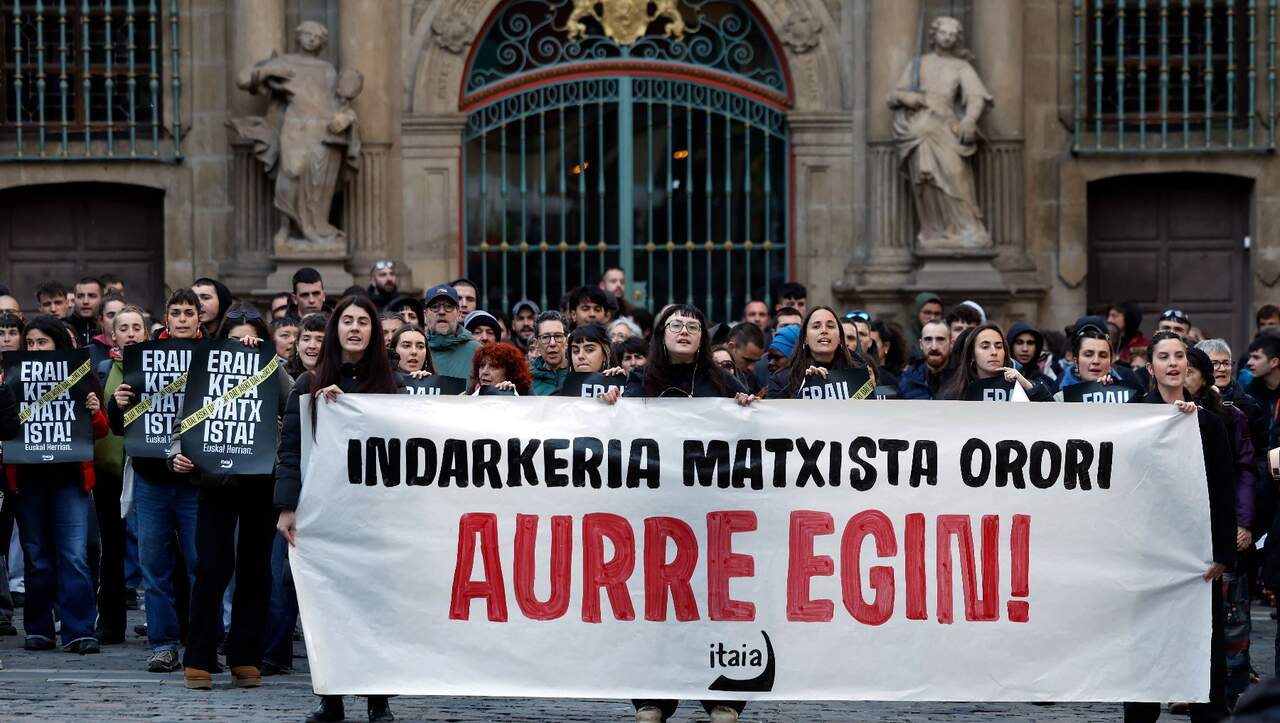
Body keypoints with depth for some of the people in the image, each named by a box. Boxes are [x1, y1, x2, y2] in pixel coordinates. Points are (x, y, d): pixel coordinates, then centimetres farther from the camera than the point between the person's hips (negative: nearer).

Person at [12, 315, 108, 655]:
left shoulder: (83, 377, 4)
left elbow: (99, 432, 6)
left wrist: (95, 413, -14)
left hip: (70, 475, -2)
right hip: (28, 476, 2)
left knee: (74, 555, -8)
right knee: (36, 557, 7)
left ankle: (79, 632, -8)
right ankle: (38, 630, 15)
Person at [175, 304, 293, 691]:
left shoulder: (272, 373, 5)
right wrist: (178, 455, -16)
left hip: (262, 482, 1)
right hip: (217, 482, -1)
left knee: (255, 569, 6)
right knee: (213, 568, -7)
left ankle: (246, 659, 13)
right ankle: (199, 661, -1)